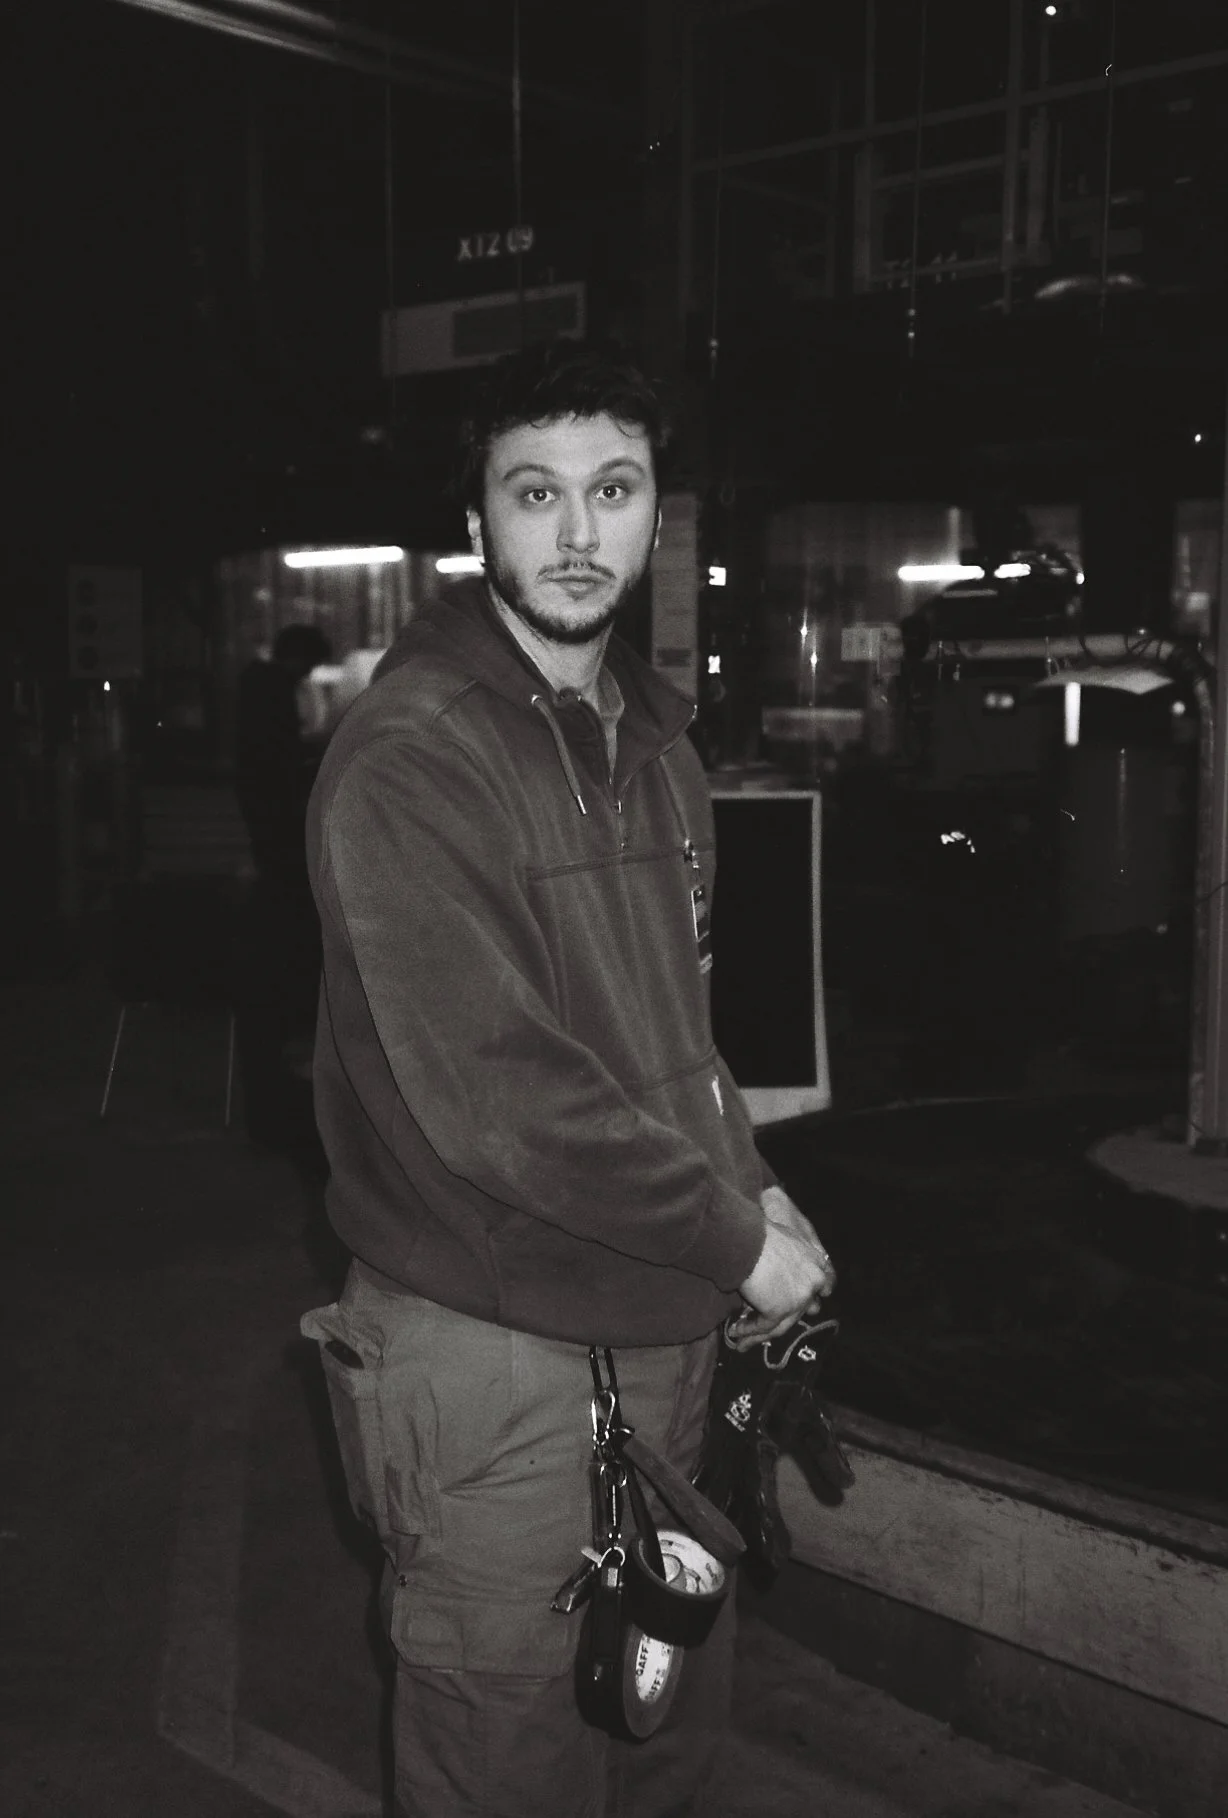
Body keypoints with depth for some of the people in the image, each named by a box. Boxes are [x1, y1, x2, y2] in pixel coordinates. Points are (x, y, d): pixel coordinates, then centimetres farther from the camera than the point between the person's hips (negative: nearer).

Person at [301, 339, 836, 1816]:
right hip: (495, 1349, -8)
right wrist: (735, 1240, -16)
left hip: (666, 1324, 8)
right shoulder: (407, 757, -18)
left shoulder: (654, 740, 11)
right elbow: (495, 1096, -23)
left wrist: (750, 1191, 3)